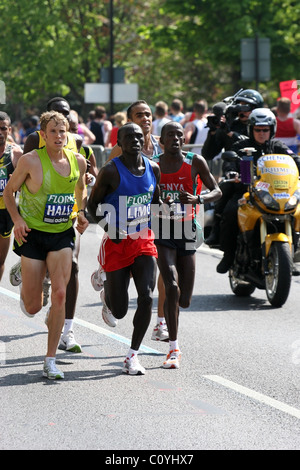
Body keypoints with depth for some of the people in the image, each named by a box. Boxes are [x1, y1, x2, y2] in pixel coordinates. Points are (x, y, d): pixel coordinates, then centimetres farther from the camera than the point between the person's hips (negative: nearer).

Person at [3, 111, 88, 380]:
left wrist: (82, 213, 4)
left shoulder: (78, 161, 0)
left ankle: (50, 360, -1)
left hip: (63, 235, 2)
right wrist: (17, 220, -14)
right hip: (33, 234, -2)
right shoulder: (30, 161, -12)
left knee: (60, 294, -11)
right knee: (33, 307, 1)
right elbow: (9, 191, 0)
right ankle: (26, 291, 42)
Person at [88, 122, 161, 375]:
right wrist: (108, 226, -19)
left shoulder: (153, 169, 3)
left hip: (144, 242, 3)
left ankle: (133, 355, -2)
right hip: (117, 244, -3)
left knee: (146, 297, -15)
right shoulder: (111, 171, -11)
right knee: (119, 311, 2)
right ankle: (107, 287, 40)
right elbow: (92, 204, -4)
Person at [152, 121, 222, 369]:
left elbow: (217, 191, -2)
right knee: (172, 287, -20)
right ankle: (174, 349, -12)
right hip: (162, 231, -1)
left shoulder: (195, 162, -1)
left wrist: (197, 199, -22)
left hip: (187, 231, 1)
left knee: (184, 300, 4)